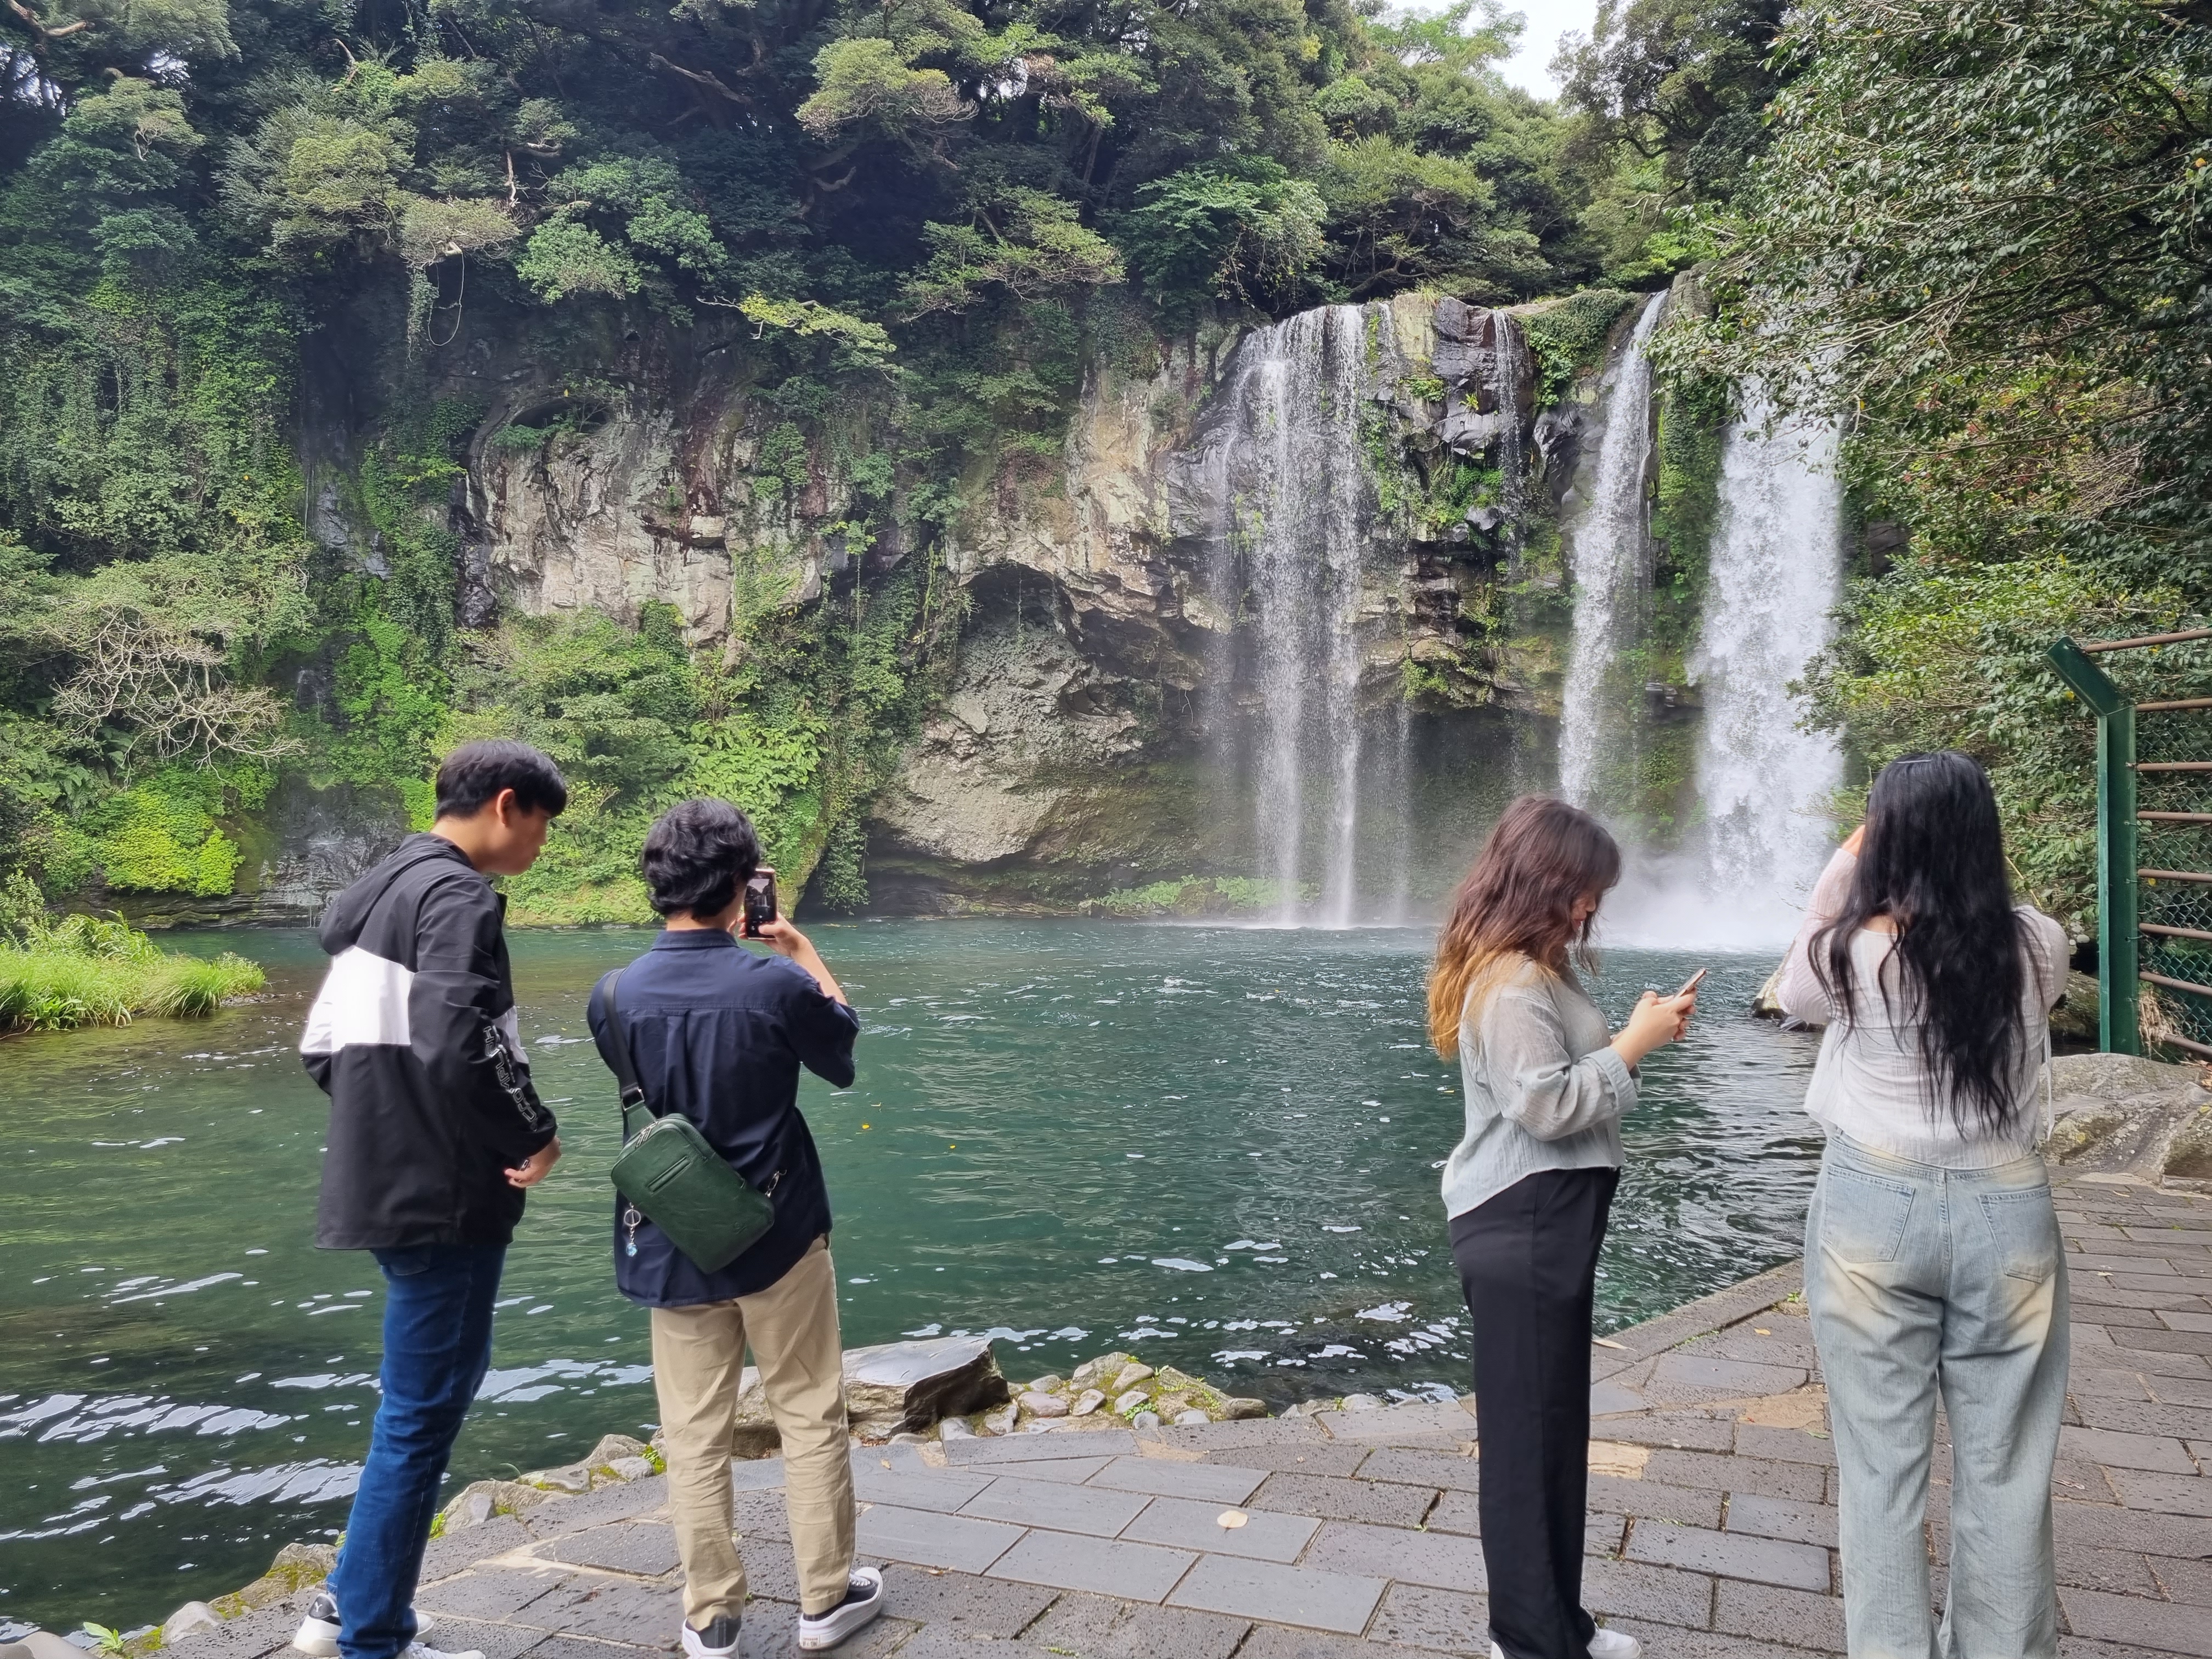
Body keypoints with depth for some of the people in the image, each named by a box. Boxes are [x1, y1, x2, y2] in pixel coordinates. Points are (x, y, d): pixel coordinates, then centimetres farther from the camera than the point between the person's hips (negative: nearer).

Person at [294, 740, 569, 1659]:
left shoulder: (374, 893, 14)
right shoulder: (458, 897, -16)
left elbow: (322, 1046, 17)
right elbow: (459, 1047, -29)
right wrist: (533, 1136, -15)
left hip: (382, 1183, 10)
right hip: (443, 1195, -10)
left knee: (420, 1400, 21)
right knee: (422, 1413, 2)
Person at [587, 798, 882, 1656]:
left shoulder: (614, 995, -9)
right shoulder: (778, 984, -18)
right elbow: (843, 1055, 2)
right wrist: (803, 951, 10)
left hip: (669, 1247, 3)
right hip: (778, 1237, -2)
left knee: (695, 1435, 12)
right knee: (811, 1417, 13)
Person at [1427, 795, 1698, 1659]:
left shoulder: (1531, 970, 14)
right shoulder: (1510, 982, -19)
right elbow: (1547, 1106, -23)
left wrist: (1636, 1035, 6)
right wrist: (1634, 1044, -15)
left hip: (1544, 1222, 11)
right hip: (1522, 1231, -11)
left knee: (1554, 1426, 18)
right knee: (1528, 1430, 2)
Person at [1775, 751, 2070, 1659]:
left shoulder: (1853, 951, -12)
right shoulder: (2038, 947, -5)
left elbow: (1792, 993, 10)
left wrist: (1839, 874, 12)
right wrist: (1960, 866, 17)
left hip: (1874, 1211, -2)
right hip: (2006, 1212, 2)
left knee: (1881, 1463, 9)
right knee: (2004, 1466, 14)